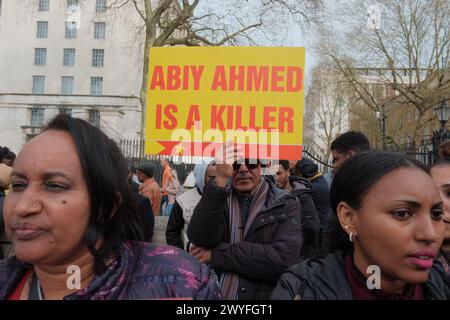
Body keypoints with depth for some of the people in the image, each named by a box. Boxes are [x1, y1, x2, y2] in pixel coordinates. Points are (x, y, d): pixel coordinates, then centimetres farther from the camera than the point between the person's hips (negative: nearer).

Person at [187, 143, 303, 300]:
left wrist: (217, 254, -16)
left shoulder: (285, 204, -4)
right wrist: (220, 180, -25)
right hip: (213, 294, 2)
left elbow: (284, 258, -18)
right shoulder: (218, 199, 1)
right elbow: (200, 239, -16)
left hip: (266, 295, -1)